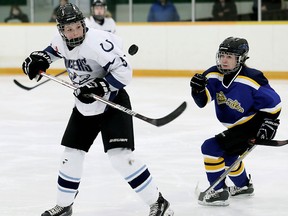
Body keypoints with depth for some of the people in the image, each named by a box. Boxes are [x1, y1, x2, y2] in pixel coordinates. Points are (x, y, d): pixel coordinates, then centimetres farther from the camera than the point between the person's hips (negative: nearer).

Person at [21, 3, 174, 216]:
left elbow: (123, 71, -28)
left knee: (120, 155, -19)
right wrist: (39, 59, 5)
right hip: (85, 105, 8)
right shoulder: (61, 42, -3)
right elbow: (53, 50, 23)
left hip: (113, 102, -8)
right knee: (72, 153, 11)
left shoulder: (97, 42, -27)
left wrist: (99, 87, -34)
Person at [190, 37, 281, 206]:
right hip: (236, 127, 9)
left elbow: (273, 103, -16)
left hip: (252, 127, -9)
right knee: (225, 153, 29)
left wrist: (268, 125, -19)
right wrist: (198, 89, -30)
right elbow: (203, 101, -11)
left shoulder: (252, 79, -24)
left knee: (211, 147, -18)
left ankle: (219, 193, -12)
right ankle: (244, 186, 53)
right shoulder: (213, 75, -7)